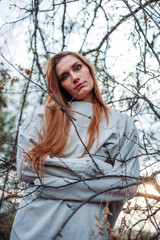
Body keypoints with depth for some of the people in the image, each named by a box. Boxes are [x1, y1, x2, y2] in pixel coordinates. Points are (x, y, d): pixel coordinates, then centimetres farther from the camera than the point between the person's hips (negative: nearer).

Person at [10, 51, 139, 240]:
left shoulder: (121, 123, 8)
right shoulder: (45, 114, 7)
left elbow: (127, 186, -3)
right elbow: (25, 168, -4)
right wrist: (93, 168, -9)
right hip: (34, 222, 0)